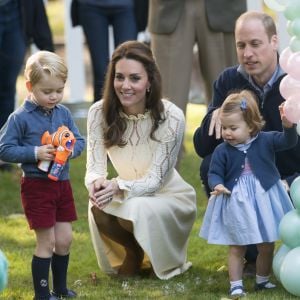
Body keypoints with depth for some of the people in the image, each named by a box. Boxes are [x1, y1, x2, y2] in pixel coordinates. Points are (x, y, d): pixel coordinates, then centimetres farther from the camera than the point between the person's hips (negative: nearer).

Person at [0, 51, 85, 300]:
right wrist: (34, 153, -22)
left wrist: (72, 148, -14)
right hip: (37, 186, -5)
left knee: (64, 239, 11)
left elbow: (79, 140, 9)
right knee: (46, 242, -1)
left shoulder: (63, 113, 3)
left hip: (62, 183, 5)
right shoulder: (20, 118, -12)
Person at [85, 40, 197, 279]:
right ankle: (132, 252, 3)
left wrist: (118, 186, -43)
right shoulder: (100, 113, -13)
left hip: (170, 197, -3)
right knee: (98, 209, -31)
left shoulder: (171, 116, -23)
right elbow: (95, 167, -13)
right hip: (129, 195, 3)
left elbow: (155, 180, -23)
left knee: (138, 209, -35)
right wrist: (97, 183, -39)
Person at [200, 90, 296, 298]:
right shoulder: (222, 151, -8)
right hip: (236, 205, -1)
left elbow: (288, 141, -15)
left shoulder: (266, 141, -6)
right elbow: (214, 173, -6)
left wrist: (288, 126, -35)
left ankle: (262, 281, 29)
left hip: (265, 201, 1)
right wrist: (217, 185, -29)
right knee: (236, 248, 4)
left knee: (267, 246, 12)